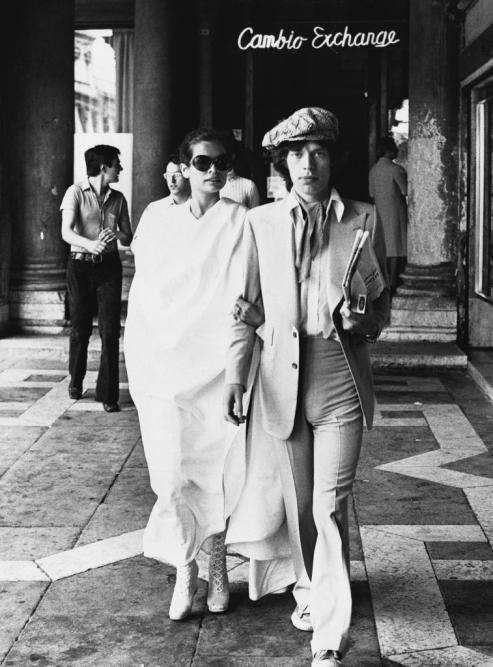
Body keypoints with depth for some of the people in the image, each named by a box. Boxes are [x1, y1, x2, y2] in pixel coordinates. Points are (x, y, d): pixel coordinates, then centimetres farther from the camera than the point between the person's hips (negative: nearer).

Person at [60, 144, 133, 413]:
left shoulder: (118, 199, 8)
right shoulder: (76, 192, -4)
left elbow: (129, 238, 9)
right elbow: (66, 232, -15)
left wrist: (118, 234, -15)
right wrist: (90, 244, -34)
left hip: (109, 266, 2)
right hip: (80, 266, -2)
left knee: (110, 331, -7)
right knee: (80, 329, 7)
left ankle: (108, 394, -2)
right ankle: (75, 381, 32)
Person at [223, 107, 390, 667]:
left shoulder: (364, 220, 3)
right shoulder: (260, 222, 6)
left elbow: (381, 306, 11)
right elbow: (246, 306, 7)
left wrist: (362, 321, -10)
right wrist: (235, 374, -2)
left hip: (341, 380, -2)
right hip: (281, 380, 2)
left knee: (329, 509, -8)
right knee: (297, 503, 15)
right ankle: (309, 592, 38)